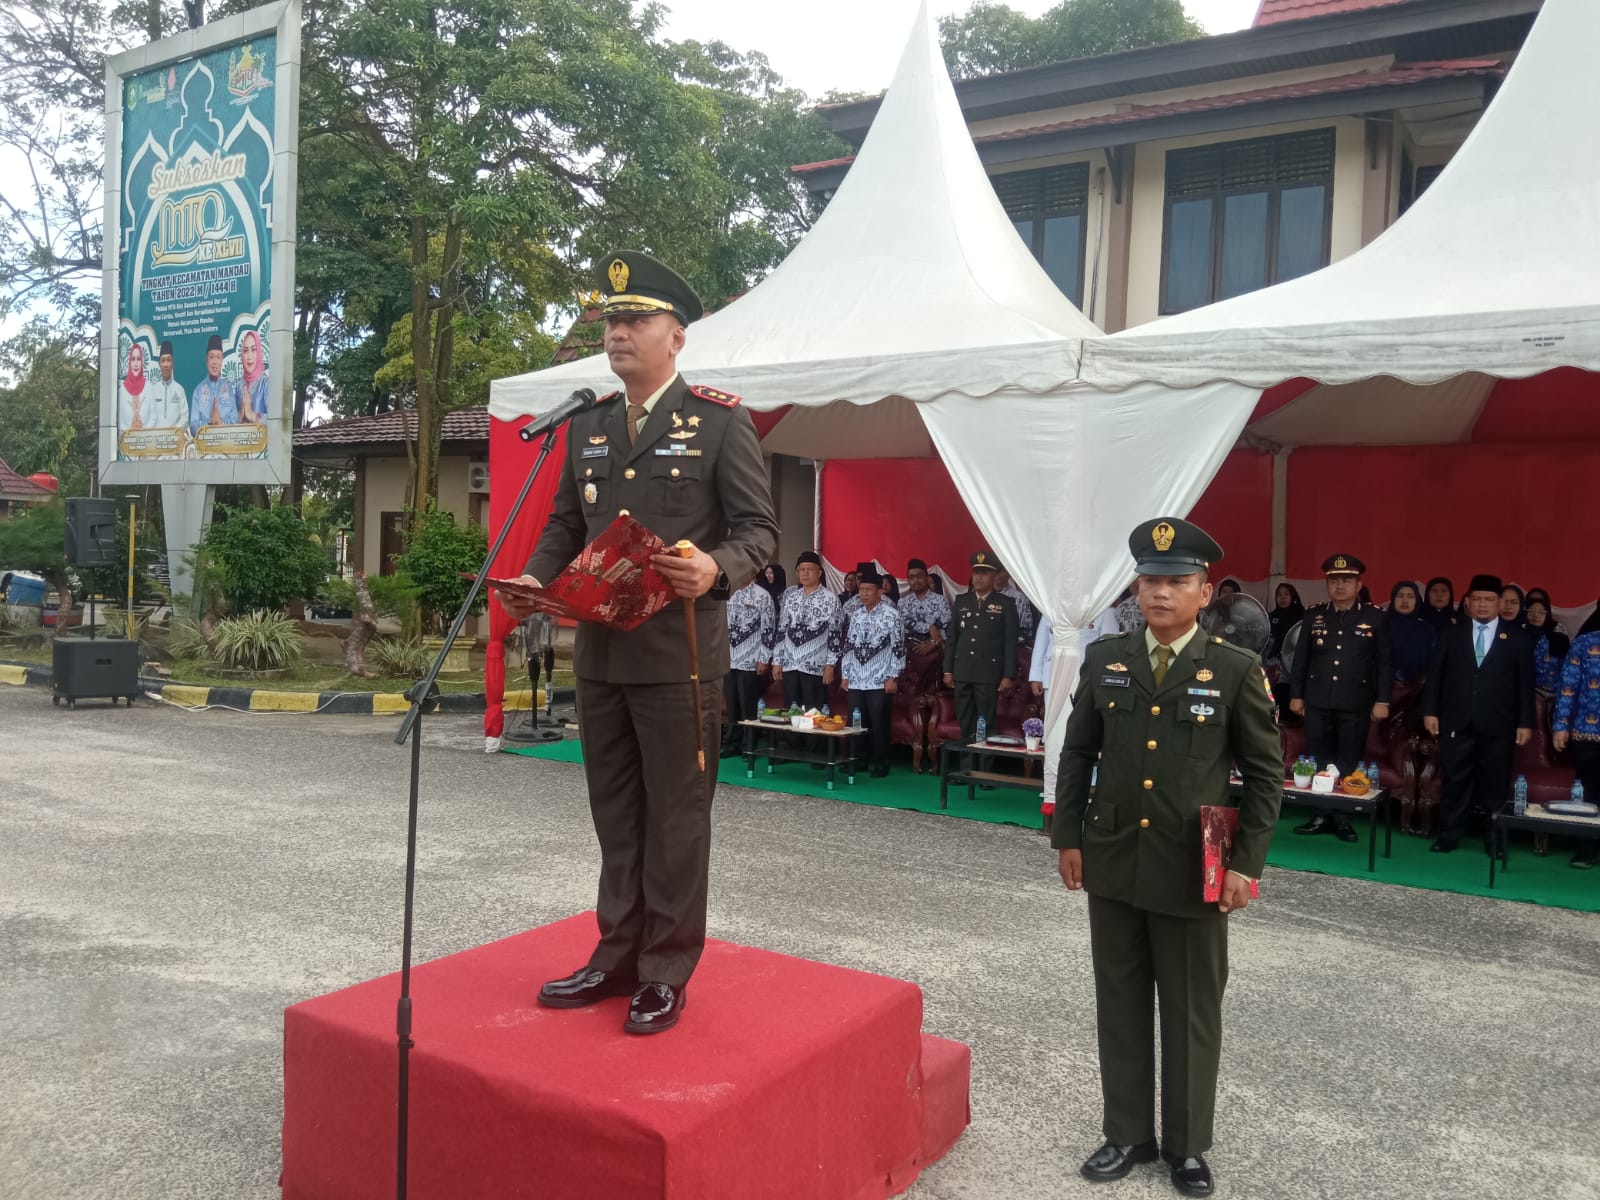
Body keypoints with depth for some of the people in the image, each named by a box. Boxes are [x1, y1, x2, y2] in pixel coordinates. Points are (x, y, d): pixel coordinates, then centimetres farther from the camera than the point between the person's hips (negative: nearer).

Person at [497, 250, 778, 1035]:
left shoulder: (720, 420, -4)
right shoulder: (586, 425, 13)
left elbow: (758, 527, -7)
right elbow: (566, 524, 16)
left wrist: (717, 569, -27)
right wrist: (533, 580, -2)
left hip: (678, 653, -6)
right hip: (600, 651, 6)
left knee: (675, 817, 4)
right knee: (615, 815, 15)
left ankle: (666, 974, 17)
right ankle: (617, 957, 28)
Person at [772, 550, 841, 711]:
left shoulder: (831, 599, -2)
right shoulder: (789, 595, 10)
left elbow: (834, 635, -4)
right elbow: (781, 630, 11)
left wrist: (830, 665, -9)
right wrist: (776, 661, 7)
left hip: (815, 666, -4)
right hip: (789, 664, 4)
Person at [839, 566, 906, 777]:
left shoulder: (891, 614, -5)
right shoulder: (855, 615, 11)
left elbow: (898, 647, -7)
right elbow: (848, 646, 15)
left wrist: (893, 677, -11)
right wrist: (845, 675, 11)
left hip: (880, 681, -5)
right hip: (856, 680, 5)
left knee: (878, 724, -2)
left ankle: (880, 764, 8)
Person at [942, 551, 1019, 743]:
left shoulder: (1005, 604, 1)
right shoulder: (961, 603, 12)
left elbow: (1010, 642, -2)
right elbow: (951, 638, 13)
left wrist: (1008, 676, -6)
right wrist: (948, 670, 9)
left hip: (989, 674, -3)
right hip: (962, 673, 3)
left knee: (986, 724, -1)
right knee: (965, 724, 6)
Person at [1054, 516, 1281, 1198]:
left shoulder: (1236, 670, -6)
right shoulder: (1104, 660, 2)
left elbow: (1265, 772, -2)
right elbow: (1077, 753, 9)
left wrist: (1246, 863, -7)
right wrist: (1067, 837, 5)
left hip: (1194, 871, -2)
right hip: (1112, 863, 3)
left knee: (1192, 1012, 11)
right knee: (1120, 1005, 14)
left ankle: (1188, 1144, 29)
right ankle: (1127, 1133, 30)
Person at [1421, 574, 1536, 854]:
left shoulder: (1517, 639, 6)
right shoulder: (1451, 635, 9)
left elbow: (1525, 684, 3)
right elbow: (1435, 676, 7)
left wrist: (1525, 723, -2)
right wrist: (1430, 711, -1)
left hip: (1497, 726, -1)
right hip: (1456, 723, 1)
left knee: (1495, 784, 5)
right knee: (1455, 782, 4)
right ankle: (1449, 836, 12)